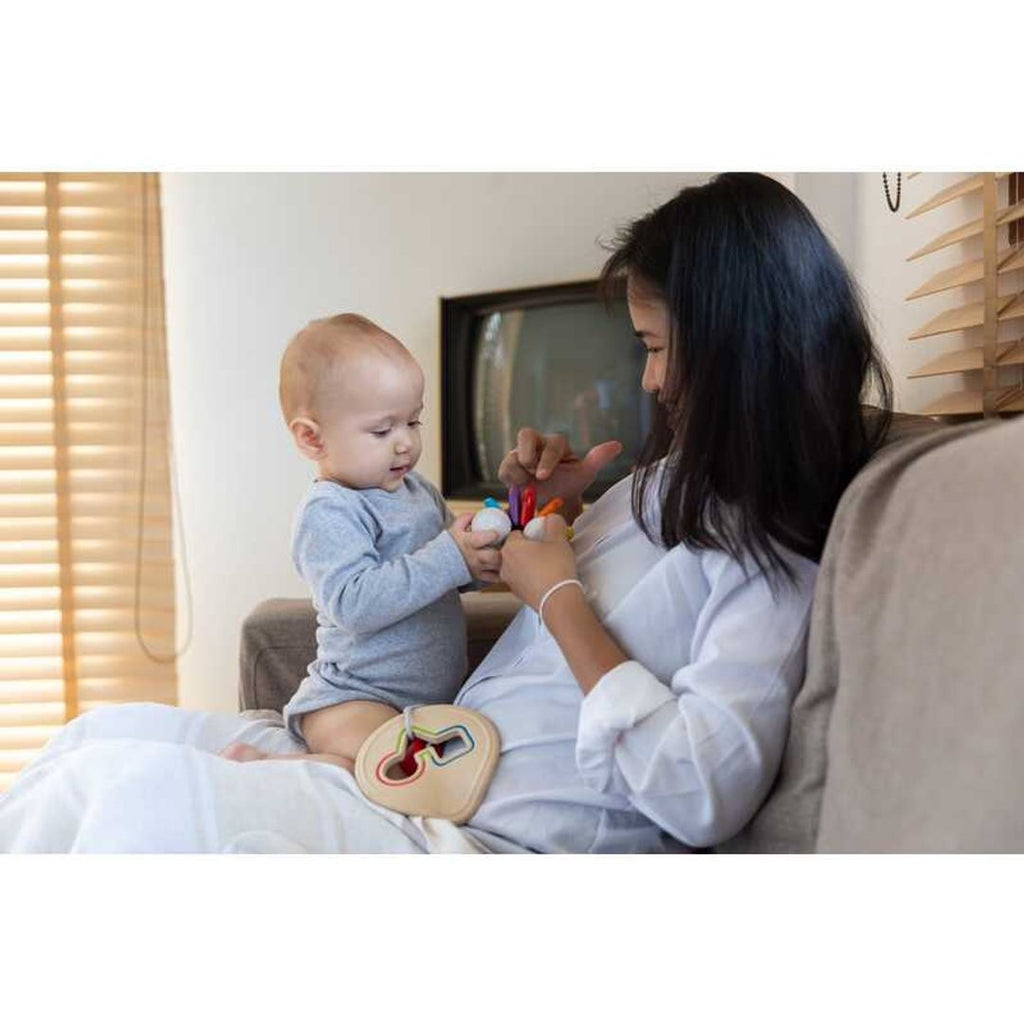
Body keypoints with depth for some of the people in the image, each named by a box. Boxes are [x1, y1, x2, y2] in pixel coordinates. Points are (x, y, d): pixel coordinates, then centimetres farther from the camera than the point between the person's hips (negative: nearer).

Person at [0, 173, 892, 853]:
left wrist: (558, 592, -14)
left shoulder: (776, 558, -13)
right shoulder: (680, 474, 14)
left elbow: (703, 795, -23)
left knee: (133, 790, -27)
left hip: (501, 844, -9)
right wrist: (549, 510, 7)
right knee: (105, 735, 4)